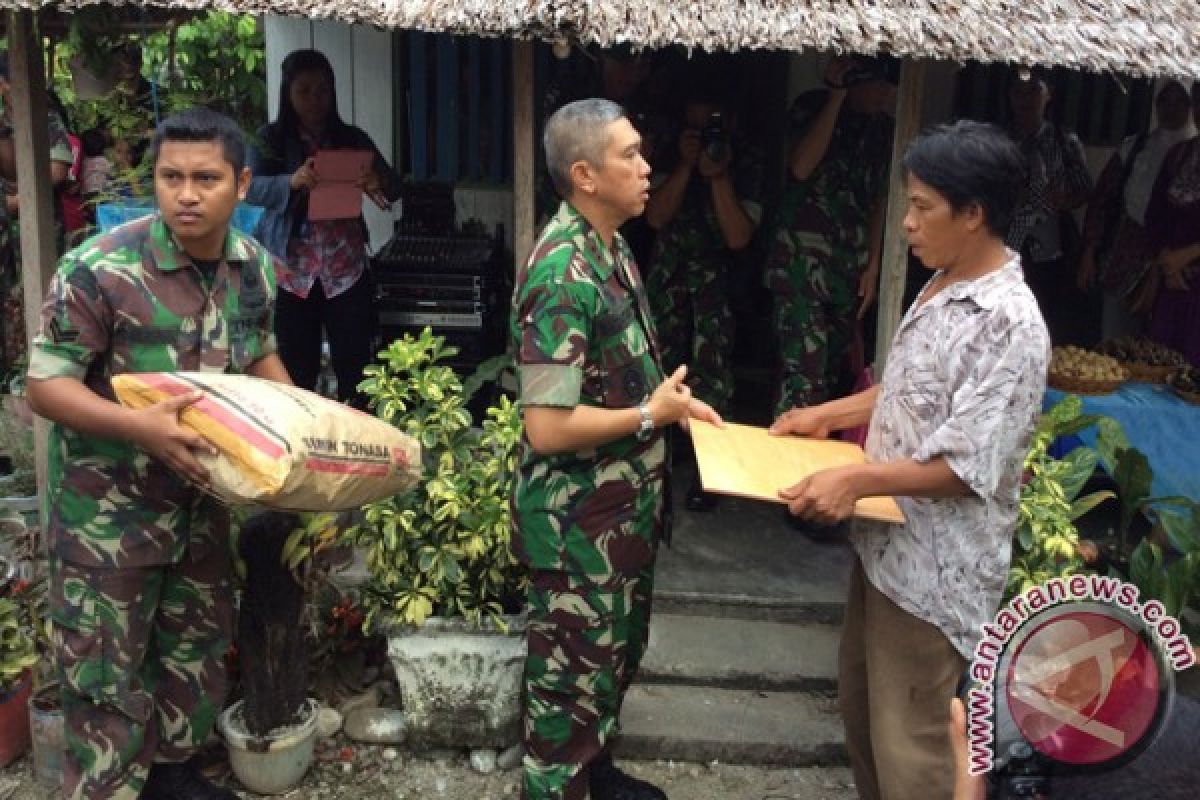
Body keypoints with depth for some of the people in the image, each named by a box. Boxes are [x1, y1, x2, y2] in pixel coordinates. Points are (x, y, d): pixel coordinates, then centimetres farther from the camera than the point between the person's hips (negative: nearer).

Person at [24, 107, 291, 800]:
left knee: (199, 646, 21)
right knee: (108, 673, 7)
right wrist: (137, 426, -34)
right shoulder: (100, 269, -22)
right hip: (109, 510, -5)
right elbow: (46, 385, -18)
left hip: (205, 498, 6)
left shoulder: (254, 265, -5)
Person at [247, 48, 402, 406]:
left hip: (347, 269, 2)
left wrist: (379, 183, -19)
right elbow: (251, 188, -11)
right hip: (291, 271, -1)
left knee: (355, 367, 3)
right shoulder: (270, 139, 2)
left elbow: (394, 185, 5)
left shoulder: (352, 138, 7)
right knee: (296, 370, 4)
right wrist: (290, 182, -30)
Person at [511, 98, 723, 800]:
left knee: (617, 652, 25)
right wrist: (653, 414, -17)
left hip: (625, 505, 10)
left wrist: (671, 397, 0)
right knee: (573, 670, 8)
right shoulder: (564, 273, -25)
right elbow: (548, 427, -28)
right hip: (579, 518, -10)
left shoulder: (612, 249, 5)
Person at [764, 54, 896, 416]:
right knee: (804, 370, -12)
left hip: (853, 265, 5)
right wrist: (836, 96, -15)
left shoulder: (884, 128, 10)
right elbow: (801, 168, -17)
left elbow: (880, 199, 15)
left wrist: (873, 265, 9)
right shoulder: (813, 106, -1)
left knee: (835, 368, 9)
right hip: (802, 260, -5)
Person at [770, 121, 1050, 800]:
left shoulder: (1011, 324, -24)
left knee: (907, 740, 6)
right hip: (888, 540, 9)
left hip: (935, 564, -9)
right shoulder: (941, 287, 6)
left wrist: (855, 480, -28)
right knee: (860, 696, 24)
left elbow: (966, 466, -25)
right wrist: (827, 415, 10)